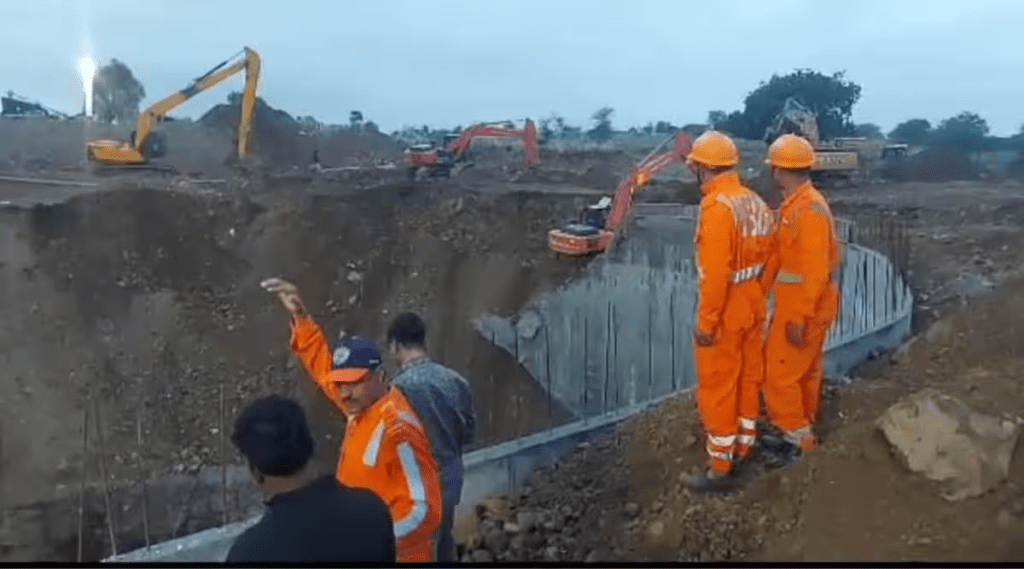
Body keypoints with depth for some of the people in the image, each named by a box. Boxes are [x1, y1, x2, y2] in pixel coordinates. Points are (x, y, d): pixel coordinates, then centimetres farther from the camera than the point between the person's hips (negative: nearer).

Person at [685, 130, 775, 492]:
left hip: (725, 311, -9)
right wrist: (755, 296, 18)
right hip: (753, 304, 9)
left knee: (717, 387, 2)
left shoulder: (716, 206, -23)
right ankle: (744, 443, 37)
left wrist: (705, 321, -20)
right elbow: (766, 258, 9)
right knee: (748, 376, 20)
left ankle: (720, 468, 12)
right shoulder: (756, 203, 4)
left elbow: (715, 272, -26)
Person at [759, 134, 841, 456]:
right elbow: (781, 253, 15)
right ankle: (803, 428, 33)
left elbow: (815, 270, -26)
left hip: (804, 307, -10)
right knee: (804, 370, 19)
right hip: (797, 303, 10)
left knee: (779, 372, -2)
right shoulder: (794, 204, 8)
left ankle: (797, 437, 9)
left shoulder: (809, 210, -23)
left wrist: (799, 317, -25)